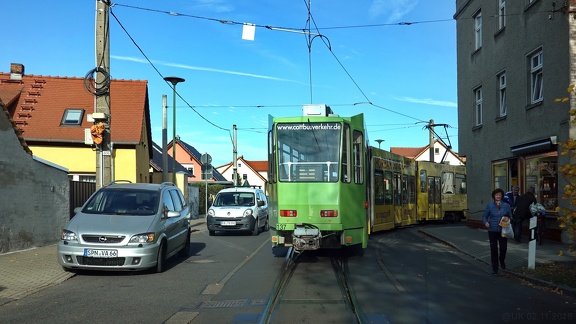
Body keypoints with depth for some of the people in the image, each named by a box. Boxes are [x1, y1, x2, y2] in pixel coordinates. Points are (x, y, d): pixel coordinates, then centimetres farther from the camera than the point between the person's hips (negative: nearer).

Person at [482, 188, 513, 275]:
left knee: (503, 248, -6)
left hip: (503, 231, 1)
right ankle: (495, 269, 14)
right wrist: (486, 222, -14)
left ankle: (502, 260, 29)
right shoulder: (489, 205, 3)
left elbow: (510, 217, 12)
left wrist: (509, 221, -10)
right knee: (493, 249, 2)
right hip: (492, 231, 0)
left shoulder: (506, 206, 5)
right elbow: (484, 216, 6)